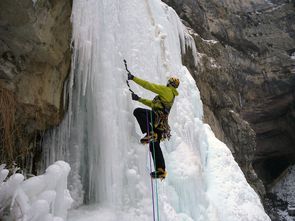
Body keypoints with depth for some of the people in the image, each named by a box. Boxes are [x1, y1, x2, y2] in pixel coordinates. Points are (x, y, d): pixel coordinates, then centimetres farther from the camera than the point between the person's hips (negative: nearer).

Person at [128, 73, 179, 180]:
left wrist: (134, 78, 2)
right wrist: (139, 99, 28)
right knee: (155, 146, 8)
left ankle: (149, 134, -26)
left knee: (137, 111, -20)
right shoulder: (171, 95, 32)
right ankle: (161, 170, 8)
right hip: (161, 122, 9)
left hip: (158, 116, -9)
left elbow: (149, 85, -2)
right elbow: (153, 103, 33)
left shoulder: (167, 90, 5)